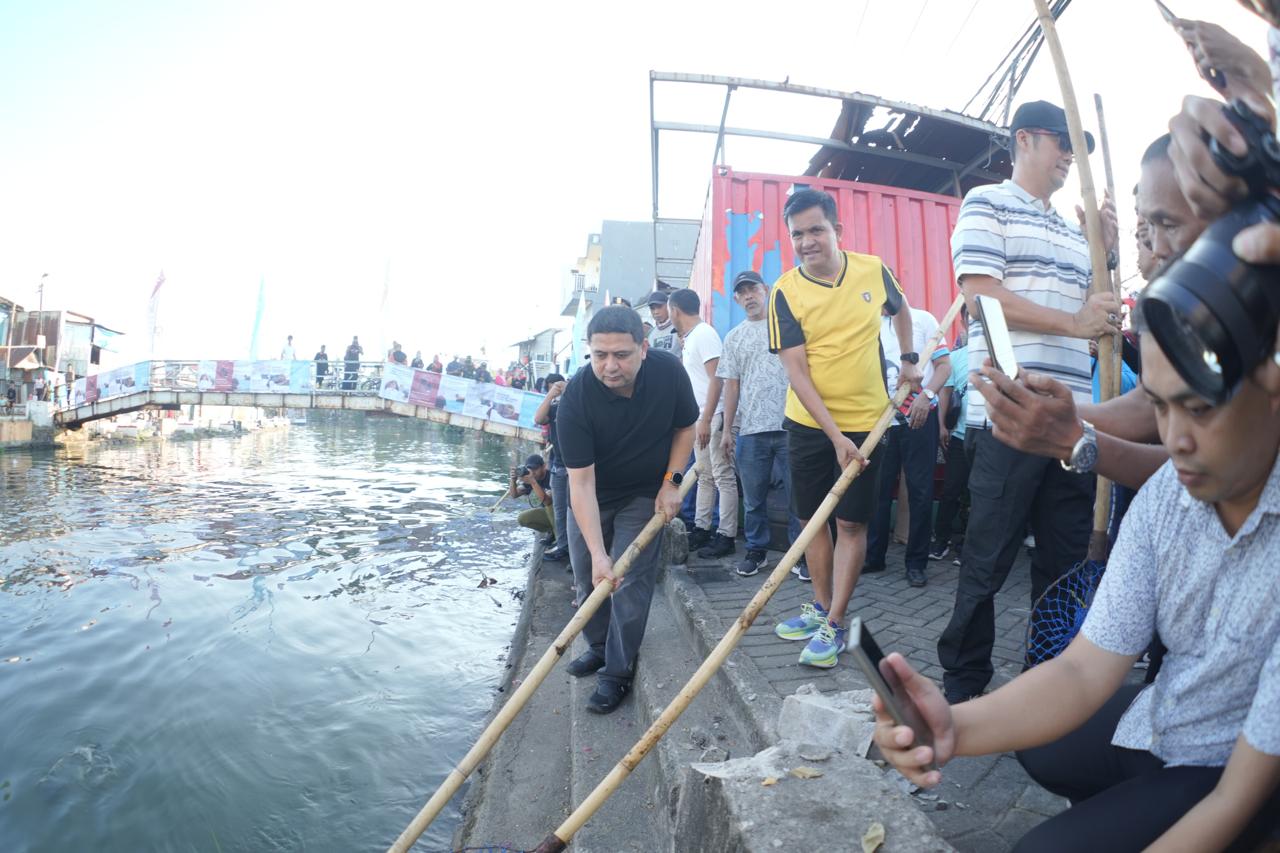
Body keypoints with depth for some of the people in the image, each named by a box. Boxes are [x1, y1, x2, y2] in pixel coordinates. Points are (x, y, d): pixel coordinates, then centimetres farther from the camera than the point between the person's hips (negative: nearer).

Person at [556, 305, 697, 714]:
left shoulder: (669, 371, -23)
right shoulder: (576, 397, -30)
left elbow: (686, 426, -3)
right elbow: (581, 481, -30)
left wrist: (672, 481, -11)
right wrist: (598, 553, -36)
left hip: (646, 493, 0)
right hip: (593, 496, 1)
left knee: (631, 578, -7)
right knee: (587, 577, 10)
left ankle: (617, 672, 7)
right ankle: (599, 647, 34)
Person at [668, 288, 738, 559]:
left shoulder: (704, 334, -12)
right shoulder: (689, 337, 16)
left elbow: (716, 379, -20)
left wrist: (706, 419, -23)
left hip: (712, 416, -10)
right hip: (699, 416, 10)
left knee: (723, 476, -4)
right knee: (704, 476, 14)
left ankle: (726, 536, 1)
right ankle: (701, 529, 22)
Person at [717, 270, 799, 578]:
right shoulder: (734, 337, 13)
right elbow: (731, 384, 12)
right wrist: (727, 429, 7)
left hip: (789, 425, -3)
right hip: (749, 429, 3)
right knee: (753, 497, 11)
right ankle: (756, 550, 24)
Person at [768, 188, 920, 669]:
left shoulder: (873, 270, -3)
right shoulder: (785, 291, -9)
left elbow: (900, 308, 22)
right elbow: (796, 371, -14)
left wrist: (909, 359, 13)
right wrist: (836, 437, -20)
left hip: (866, 422, 0)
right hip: (809, 425, 1)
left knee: (851, 524, 1)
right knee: (811, 520, 10)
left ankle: (834, 626, 11)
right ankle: (821, 607, 29)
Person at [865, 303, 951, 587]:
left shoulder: (922, 319, 3)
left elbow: (944, 365, -1)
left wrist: (926, 395, -16)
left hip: (919, 416, -3)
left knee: (920, 490, 1)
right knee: (878, 488, 6)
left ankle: (916, 562, 11)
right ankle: (873, 556, 17)